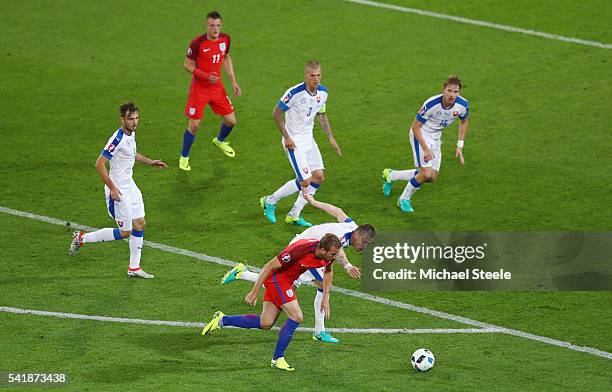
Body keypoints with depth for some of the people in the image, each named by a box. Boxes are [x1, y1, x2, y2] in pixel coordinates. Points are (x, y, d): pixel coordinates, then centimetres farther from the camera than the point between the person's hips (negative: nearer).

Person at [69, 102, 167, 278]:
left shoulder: (131, 133, 4)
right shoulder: (118, 139, -25)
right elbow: (100, 164, -24)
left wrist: (150, 162, 20)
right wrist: (112, 188, -24)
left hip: (130, 187, 9)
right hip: (118, 191, -9)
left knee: (139, 224, 9)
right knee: (125, 232, -2)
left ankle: (134, 268, 17)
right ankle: (82, 238, 12)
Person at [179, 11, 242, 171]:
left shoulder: (225, 39, -5)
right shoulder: (197, 43, -21)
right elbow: (188, 64, -12)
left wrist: (233, 81, 10)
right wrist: (206, 76, -24)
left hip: (217, 86, 5)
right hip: (199, 87, -5)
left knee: (231, 120, 8)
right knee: (194, 124, -5)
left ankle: (220, 141, 42)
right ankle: (184, 157, 17)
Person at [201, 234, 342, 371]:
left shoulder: (328, 254, -13)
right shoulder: (300, 250, -34)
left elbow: (328, 271, 13)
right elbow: (269, 266, -26)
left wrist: (325, 298, 8)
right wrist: (254, 293, -22)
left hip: (287, 280, 8)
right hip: (277, 278, -8)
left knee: (265, 323, 9)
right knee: (296, 317, -14)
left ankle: (222, 320, 20)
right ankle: (277, 359, -2)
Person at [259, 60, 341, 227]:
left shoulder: (323, 92, 0)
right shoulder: (294, 93, -23)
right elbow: (277, 113, -14)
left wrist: (331, 138, 9)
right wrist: (286, 137, -16)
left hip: (308, 138, 8)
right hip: (294, 141, -8)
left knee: (318, 177, 2)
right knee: (305, 181, -13)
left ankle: (294, 215, 14)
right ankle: (270, 201, 8)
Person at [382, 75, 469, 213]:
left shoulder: (463, 105, -17)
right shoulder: (431, 104, -32)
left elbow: (464, 122, 6)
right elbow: (415, 126, -22)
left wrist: (460, 146, 0)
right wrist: (425, 149, -26)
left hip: (435, 138, 6)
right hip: (420, 134, -6)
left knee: (432, 177, 7)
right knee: (426, 174, -20)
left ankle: (391, 175, 25)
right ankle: (404, 199, 6)